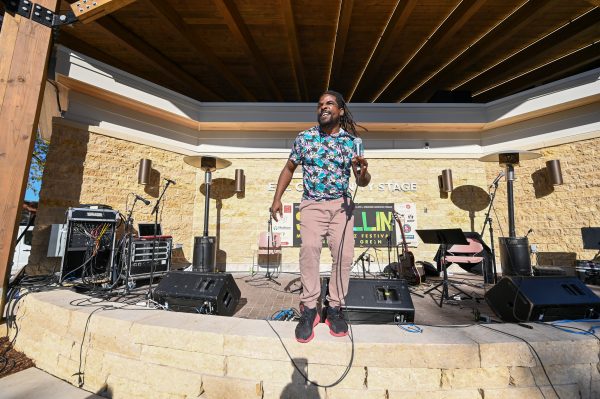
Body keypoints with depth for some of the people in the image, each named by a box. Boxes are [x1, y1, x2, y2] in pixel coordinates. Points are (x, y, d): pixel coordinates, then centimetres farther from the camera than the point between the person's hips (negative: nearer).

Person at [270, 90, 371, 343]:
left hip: (341, 204, 1)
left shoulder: (352, 141, 5)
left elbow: (362, 182, 5)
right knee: (309, 249, -21)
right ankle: (309, 309, -9)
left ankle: (335, 308, 8)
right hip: (312, 204, -1)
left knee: (344, 254, -9)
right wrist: (277, 198, 2)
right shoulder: (304, 137, 4)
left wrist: (363, 173, -19)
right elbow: (289, 169, 11)